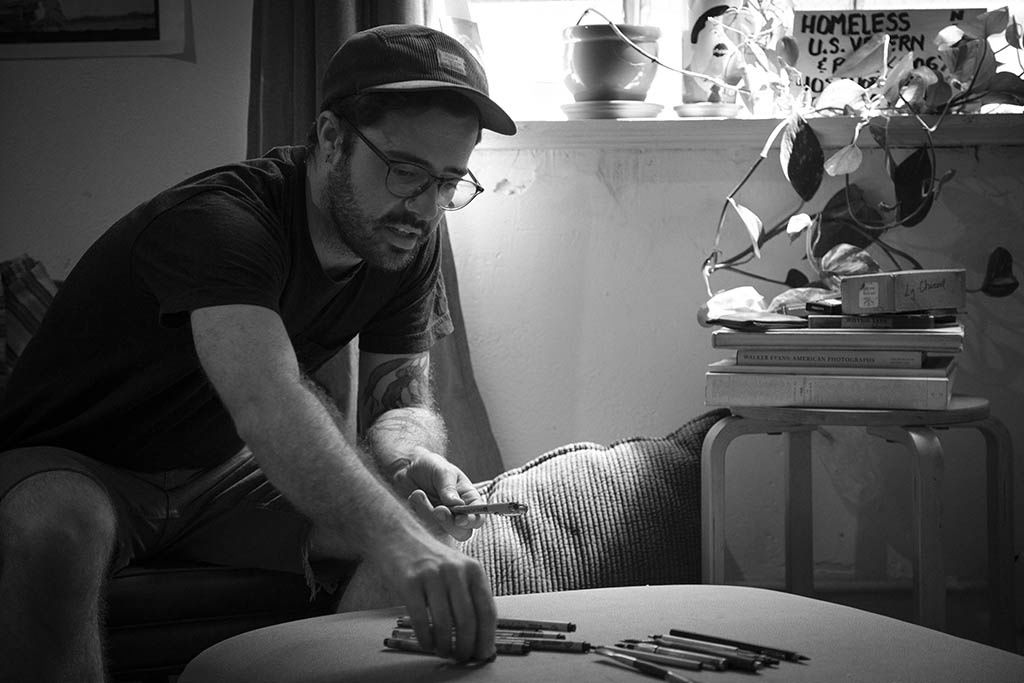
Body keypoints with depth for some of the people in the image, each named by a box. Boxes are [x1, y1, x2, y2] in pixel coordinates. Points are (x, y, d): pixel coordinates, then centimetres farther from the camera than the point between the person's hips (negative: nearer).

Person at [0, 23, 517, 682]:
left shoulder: (407, 237, -7)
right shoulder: (219, 221, -32)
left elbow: (402, 400, -3)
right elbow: (266, 403, -48)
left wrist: (410, 455, -29)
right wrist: (392, 540, -64)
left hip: (220, 477, 6)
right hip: (71, 467, -6)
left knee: (427, 521, -16)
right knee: (56, 532, -40)